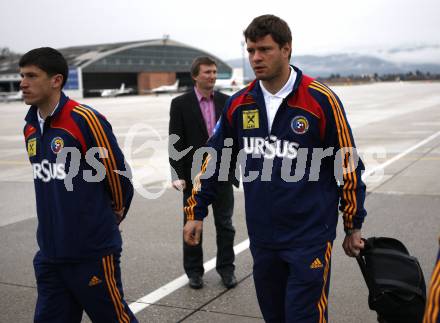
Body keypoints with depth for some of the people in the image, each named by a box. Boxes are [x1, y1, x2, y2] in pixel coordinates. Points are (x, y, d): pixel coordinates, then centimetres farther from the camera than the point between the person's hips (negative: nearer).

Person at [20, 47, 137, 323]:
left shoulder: (85, 120, -17)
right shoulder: (30, 127, 7)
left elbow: (117, 172, -10)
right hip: (49, 252, 7)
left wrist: (116, 212, 5)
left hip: (92, 251, -7)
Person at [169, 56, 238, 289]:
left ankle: (226, 268, 22)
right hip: (194, 175, -2)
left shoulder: (226, 101, 4)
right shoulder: (180, 104, -4)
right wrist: (177, 175, -12)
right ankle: (194, 271, 22)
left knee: (225, 224, 9)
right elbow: (175, 142, -6)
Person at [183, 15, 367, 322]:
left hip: (310, 237, -4)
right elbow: (215, 159, 12)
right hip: (262, 237, 5)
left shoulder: (321, 99, -11)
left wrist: (353, 226, 1)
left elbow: (347, 165, -5)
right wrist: (196, 212, 11)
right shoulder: (239, 104, 2)